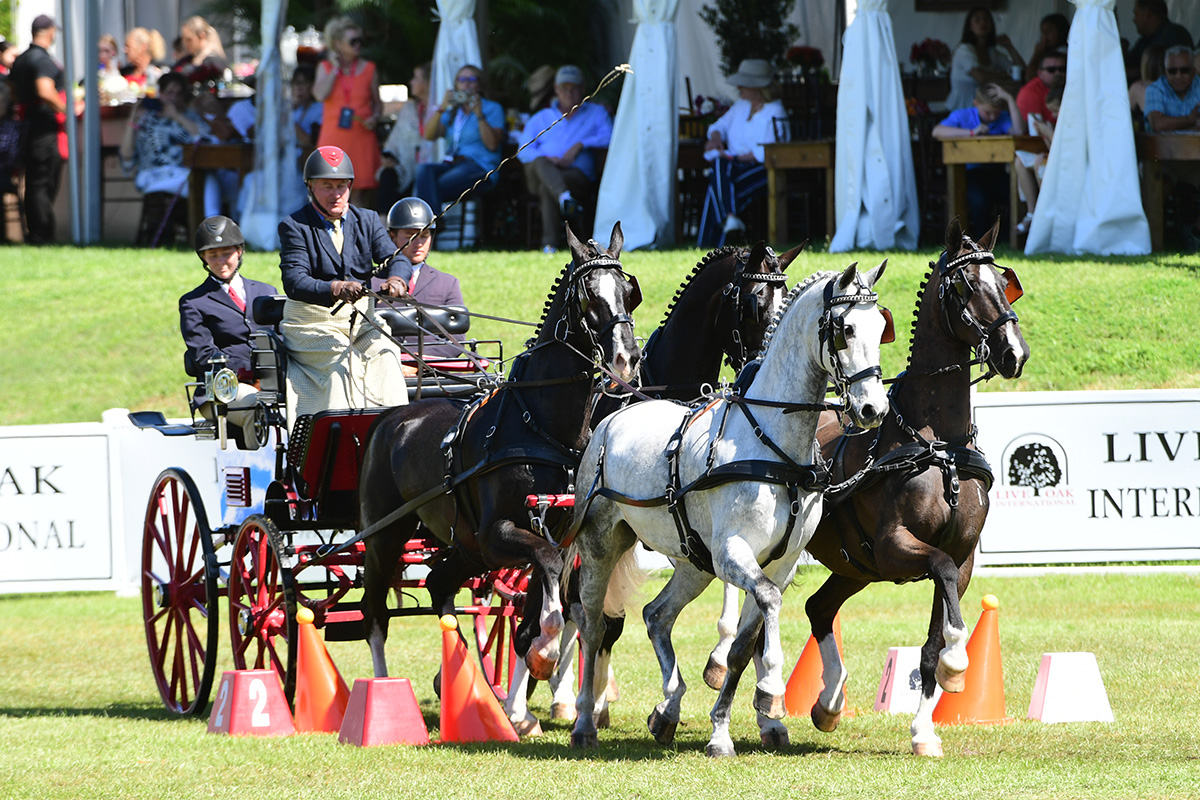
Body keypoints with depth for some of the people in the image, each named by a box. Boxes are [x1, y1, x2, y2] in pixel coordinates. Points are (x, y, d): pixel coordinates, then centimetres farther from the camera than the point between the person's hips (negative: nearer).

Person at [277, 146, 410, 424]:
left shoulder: (367, 221, 15)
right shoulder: (294, 227, 1)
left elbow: (393, 257, -1)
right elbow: (294, 281, -14)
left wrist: (395, 279, -27)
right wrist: (335, 289, -33)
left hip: (362, 320, 3)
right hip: (313, 322, -3)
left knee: (385, 356, -26)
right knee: (344, 360, -31)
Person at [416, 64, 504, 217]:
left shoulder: (492, 109, 11)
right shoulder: (452, 110, 24)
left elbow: (492, 145, -6)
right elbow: (430, 135, 8)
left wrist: (479, 115, -12)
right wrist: (442, 108, -4)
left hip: (479, 167, -5)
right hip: (451, 164, 5)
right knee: (424, 170, -31)